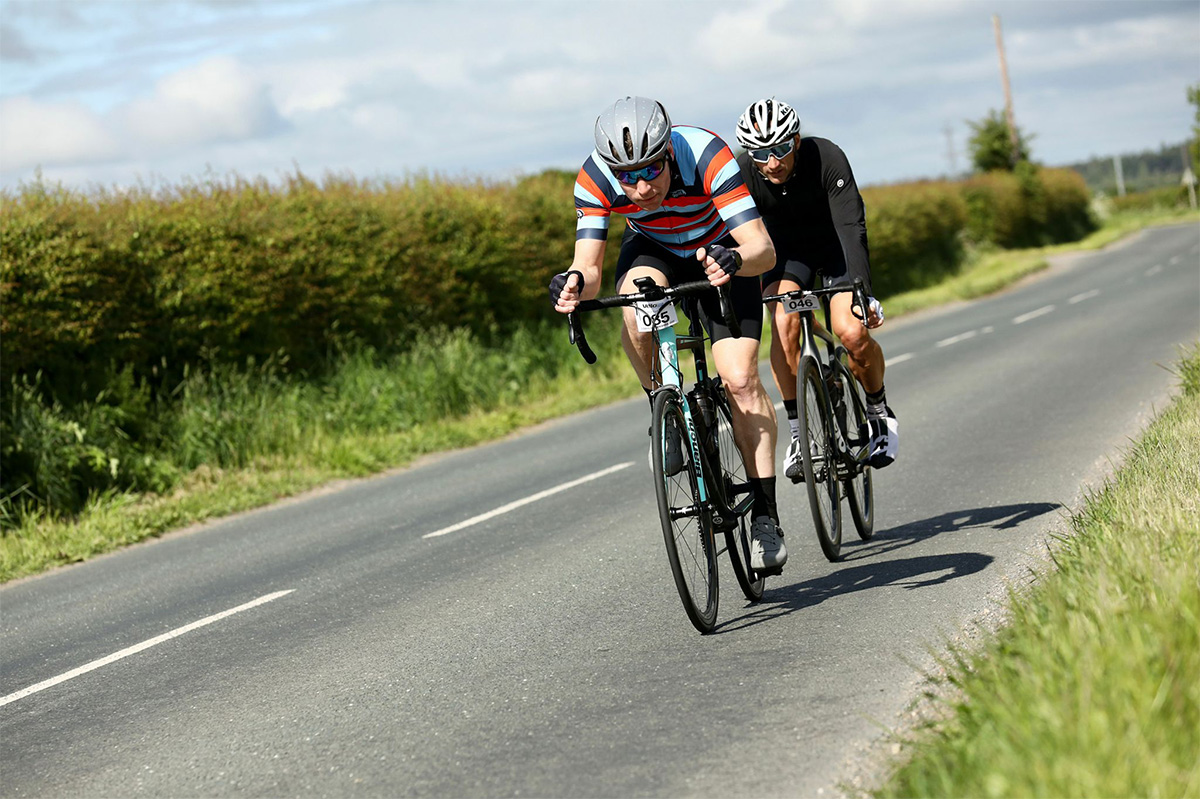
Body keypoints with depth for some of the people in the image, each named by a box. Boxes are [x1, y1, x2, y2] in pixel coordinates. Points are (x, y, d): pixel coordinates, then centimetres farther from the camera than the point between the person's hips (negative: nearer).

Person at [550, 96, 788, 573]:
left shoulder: (706, 155, -37)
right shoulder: (595, 178, -29)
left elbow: (763, 249, -40)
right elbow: (590, 267, -29)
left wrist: (733, 261, -61)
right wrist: (576, 283, -52)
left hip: (720, 253, -2)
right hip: (653, 250, 2)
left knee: (741, 380, -17)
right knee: (637, 309, -35)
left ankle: (765, 518, -9)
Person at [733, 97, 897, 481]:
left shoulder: (826, 158, -32)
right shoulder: (741, 175, -26)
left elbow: (851, 226, -37)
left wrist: (863, 292, -47)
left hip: (835, 245, -1)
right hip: (786, 249, 1)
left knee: (853, 334, -21)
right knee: (784, 321, -28)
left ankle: (879, 413, 9)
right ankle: (797, 434, -16)